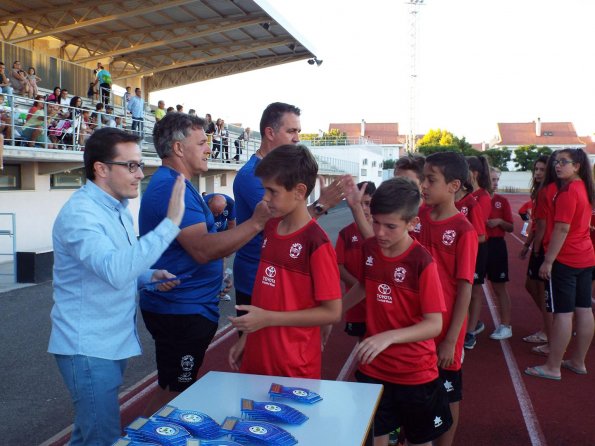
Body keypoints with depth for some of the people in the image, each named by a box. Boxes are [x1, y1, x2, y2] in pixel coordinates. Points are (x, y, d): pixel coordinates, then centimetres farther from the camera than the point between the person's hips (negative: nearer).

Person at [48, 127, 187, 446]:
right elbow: (115, 270, -38)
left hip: (112, 343, 9)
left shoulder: (118, 209, 10)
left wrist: (151, 276, 1)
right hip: (89, 348, -9)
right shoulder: (79, 214, -22)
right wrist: (170, 223, -39)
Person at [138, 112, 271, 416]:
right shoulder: (171, 187, -20)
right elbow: (202, 249, -29)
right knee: (172, 394, 2)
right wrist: (256, 222, -27)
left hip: (187, 308, 11)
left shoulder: (173, 184, 15)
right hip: (182, 311, -11)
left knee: (174, 391, 21)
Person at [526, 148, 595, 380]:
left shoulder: (567, 191, -17)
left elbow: (562, 229, -21)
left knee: (562, 312, -4)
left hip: (564, 260, -9)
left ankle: (552, 367, 3)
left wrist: (548, 261, -18)